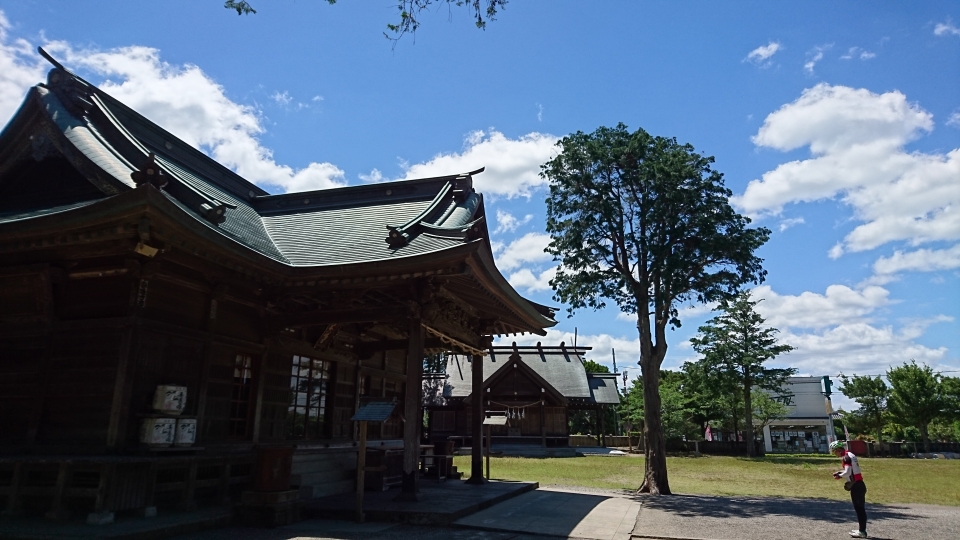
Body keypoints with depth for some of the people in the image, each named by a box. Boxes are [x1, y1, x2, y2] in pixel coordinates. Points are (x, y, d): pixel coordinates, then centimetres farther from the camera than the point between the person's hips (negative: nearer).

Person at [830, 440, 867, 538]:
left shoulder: (846, 458, -15)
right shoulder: (850, 455, 14)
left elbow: (847, 473, -20)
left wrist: (840, 476, -3)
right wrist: (840, 472, 11)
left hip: (856, 486, -10)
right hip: (859, 484, 10)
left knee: (859, 508, -3)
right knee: (860, 508, 15)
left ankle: (862, 532, 2)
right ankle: (862, 529, 22)